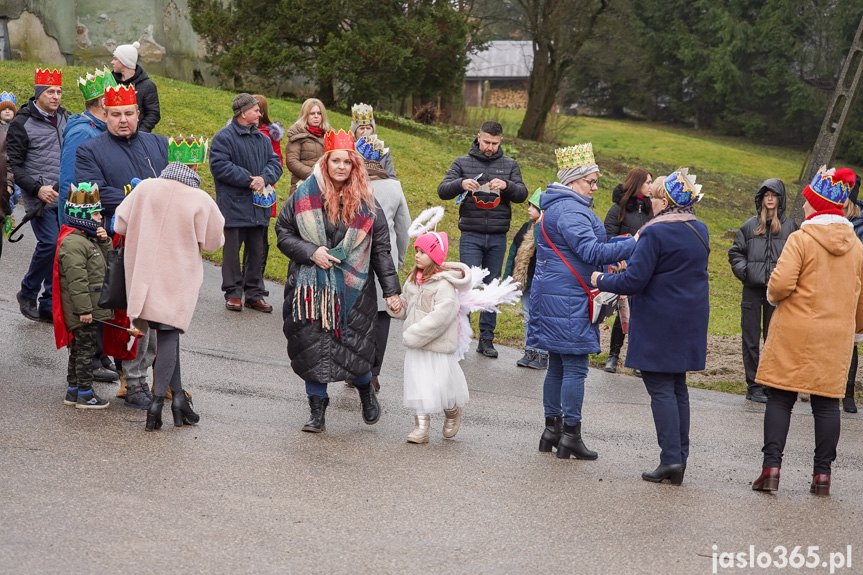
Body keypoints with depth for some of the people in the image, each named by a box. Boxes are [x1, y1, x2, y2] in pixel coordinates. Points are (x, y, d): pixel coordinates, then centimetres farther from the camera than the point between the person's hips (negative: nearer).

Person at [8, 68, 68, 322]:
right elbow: (14, 165, -6)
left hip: (65, 197, 6)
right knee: (50, 243, -18)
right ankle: (27, 294, 4)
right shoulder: (22, 124, -6)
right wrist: (37, 188, -17)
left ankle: (48, 306, 13)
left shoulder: (65, 117, 12)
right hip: (39, 198, -6)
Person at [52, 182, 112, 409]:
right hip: (82, 311, -10)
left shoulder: (88, 238, 13)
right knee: (85, 349, -3)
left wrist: (104, 241, 1)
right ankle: (85, 393, 3)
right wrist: (84, 309, -24)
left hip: (91, 308, 10)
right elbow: (77, 280, -24)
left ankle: (73, 390, 24)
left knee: (79, 348, 16)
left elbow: (107, 261, 19)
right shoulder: (73, 243, -21)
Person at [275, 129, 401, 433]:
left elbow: (380, 248, 5)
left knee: (354, 350, -4)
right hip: (310, 288, 1)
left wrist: (391, 290, 1)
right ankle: (317, 413, 15)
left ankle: (366, 390, 30)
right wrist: (311, 252, -10)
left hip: (353, 289, 0)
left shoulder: (365, 203, 2)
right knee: (312, 349, 0)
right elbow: (283, 232, 6)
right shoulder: (304, 195, 1)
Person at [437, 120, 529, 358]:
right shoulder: (462, 163, 4)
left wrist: (506, 185, -19)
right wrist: (461, 183, -23)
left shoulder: (509, 165, 8)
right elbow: (442, 191, -2)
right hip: (471, 236, -2)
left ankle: (487, 339, 14)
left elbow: (522, 194, 1)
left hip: (497, 237, 2)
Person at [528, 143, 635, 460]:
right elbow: (591, 252, -24)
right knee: (575, 366, -6)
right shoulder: (569, 211, -16)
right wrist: (633, 245, -24)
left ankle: (552, 429, 20)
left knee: (558, 365, 14)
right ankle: (570, 436, -3)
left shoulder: (557, 207, 18)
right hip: (567, 299, -11)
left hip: (554, 297, 11)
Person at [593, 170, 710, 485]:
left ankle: (671, 458, -9)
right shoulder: (700, 231, 8)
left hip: (658, 323, -7)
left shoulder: (655, 233, -16)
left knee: (660, 388, -4)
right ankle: (680, 457, 14)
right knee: (677, 387, 14)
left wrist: (601, 280, 0)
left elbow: (634, 281, -18)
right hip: (690, 322, 7)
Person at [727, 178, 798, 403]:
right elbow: (735, 252, 12)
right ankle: (754, 386, 9)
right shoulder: (750, 226, 7)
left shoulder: (790, 226, 4)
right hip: (753, 289, 1)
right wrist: (743, 271, -5)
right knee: (751, 339, 3)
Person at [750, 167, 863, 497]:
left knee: (780, 399, 2)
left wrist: (773, 295, 5)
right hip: (836, 336, 4)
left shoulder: (801, 239, -10)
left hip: (795, 332, -4)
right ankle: (823, 474, 7)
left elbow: (781, 284, -18)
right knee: (826, 402, 7)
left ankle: (771, 467, -3)